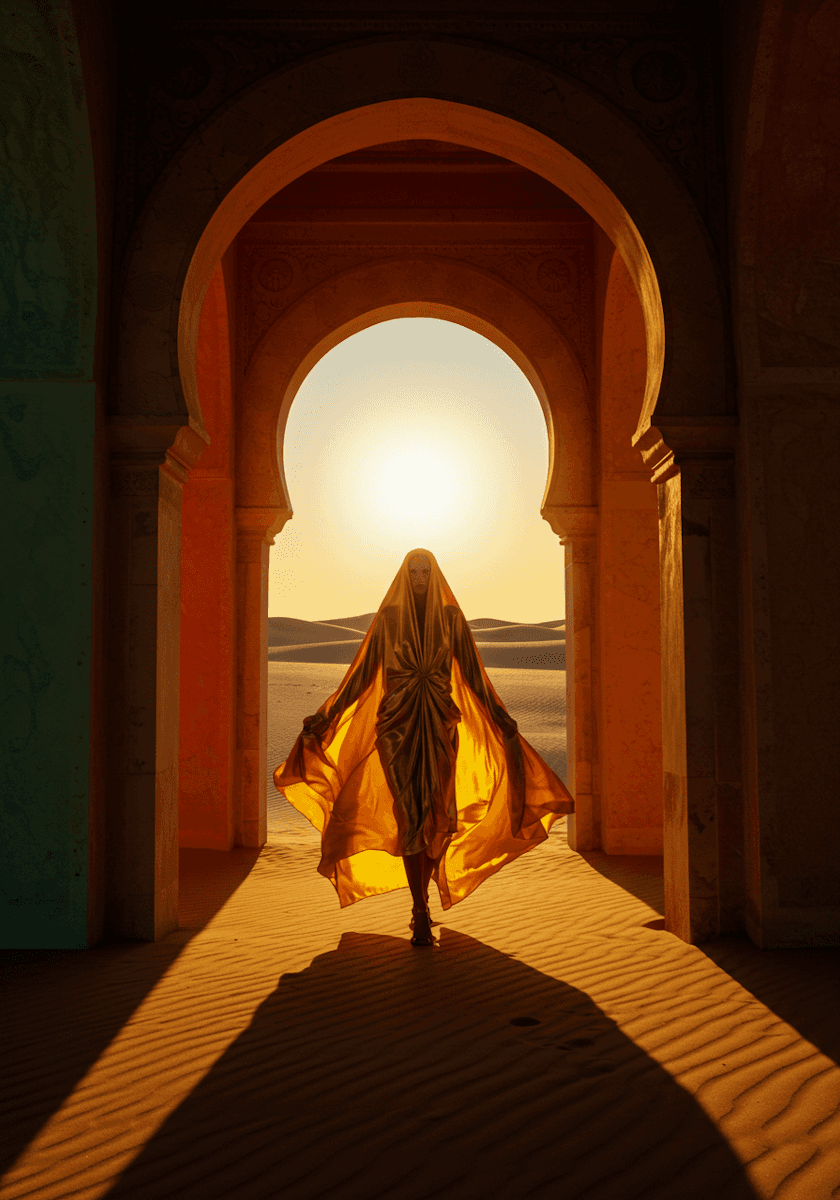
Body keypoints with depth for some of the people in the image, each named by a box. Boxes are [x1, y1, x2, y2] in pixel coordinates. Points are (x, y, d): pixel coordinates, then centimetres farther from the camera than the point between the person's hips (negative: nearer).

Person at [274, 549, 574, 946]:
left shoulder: (450, 617, 6)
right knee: (409, 816, -5)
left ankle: (421, 902, 23)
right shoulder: (389, 617, 5)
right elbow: (362, 672, 6)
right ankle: (420, 914, 2)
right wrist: (325, 717, 2)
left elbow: (473, 674, 6)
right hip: (399, 725, -1)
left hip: (440, 725, 1)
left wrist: (502, 721, 2)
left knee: (436, 817, 0)